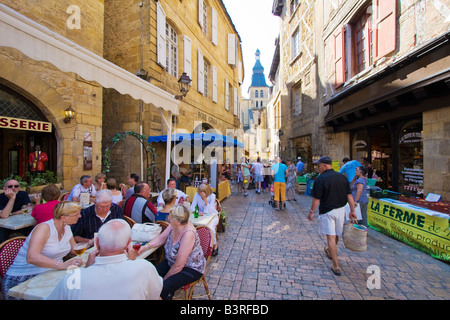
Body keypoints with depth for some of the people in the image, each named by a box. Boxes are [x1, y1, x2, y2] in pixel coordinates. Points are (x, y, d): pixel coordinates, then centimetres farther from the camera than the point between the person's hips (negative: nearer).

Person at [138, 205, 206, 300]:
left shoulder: (188, 234, -34)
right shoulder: (174, 225, -12)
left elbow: (178, 266, -26)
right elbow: (161, 238, 6)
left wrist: (164, 279, -13)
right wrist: (146, 247, -9)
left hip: (191, 268, -7)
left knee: (164, 288, -23)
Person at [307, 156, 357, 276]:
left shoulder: (320, 179, -17)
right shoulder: (342, 177, 0)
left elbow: (316, 199, -15)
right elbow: (349, 195, 3)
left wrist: (311, 212, -5)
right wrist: (353, 210, 9)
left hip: (327, 211, -6)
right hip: (341, 209, 7)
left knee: (331, 237, 2)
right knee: (336, 234, 23)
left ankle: (336, 266, 8)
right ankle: (330, 251, 48)